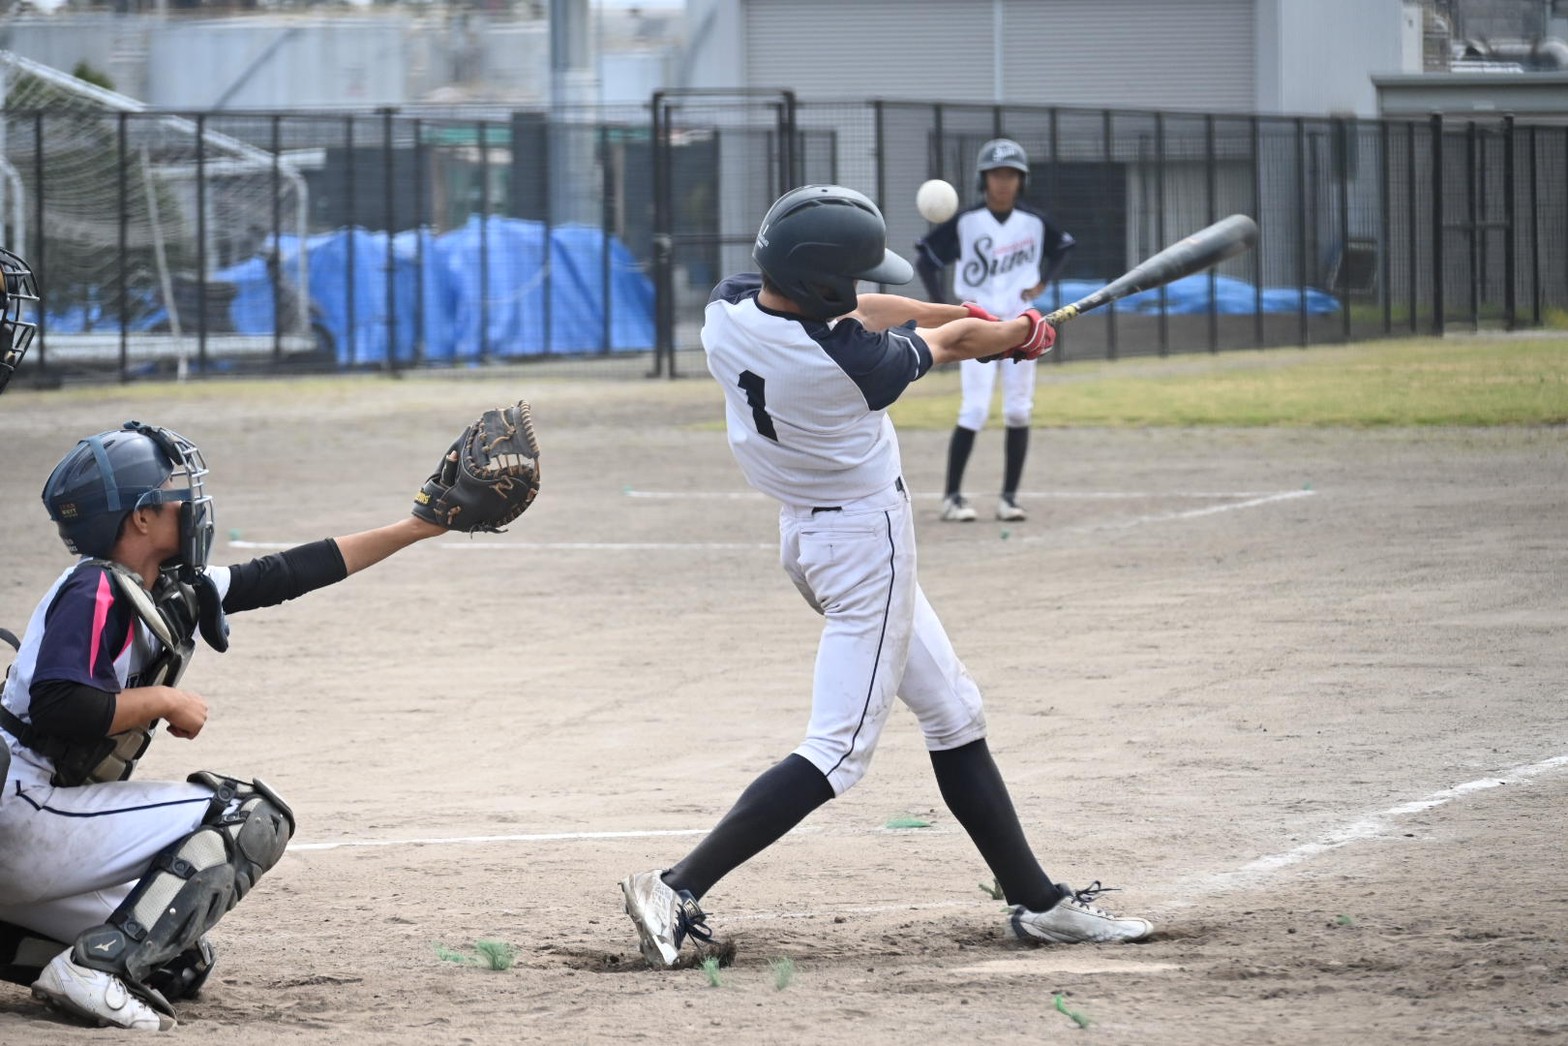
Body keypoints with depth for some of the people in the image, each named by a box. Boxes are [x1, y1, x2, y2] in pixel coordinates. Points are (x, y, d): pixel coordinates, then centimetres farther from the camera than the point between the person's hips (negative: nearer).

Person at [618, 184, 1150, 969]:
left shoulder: (727, 309, -9)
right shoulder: (848, 363, -27)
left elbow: (850, 312, 9)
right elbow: (947, 344, -6)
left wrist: (962, 314, 16)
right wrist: (1021, 331, 14)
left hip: (806, 532, 10)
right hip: (866, 542, -10)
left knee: (954, 714, 16)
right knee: (836, 751, -7)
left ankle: (1036, 901, 23)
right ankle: (678, 888, -13)